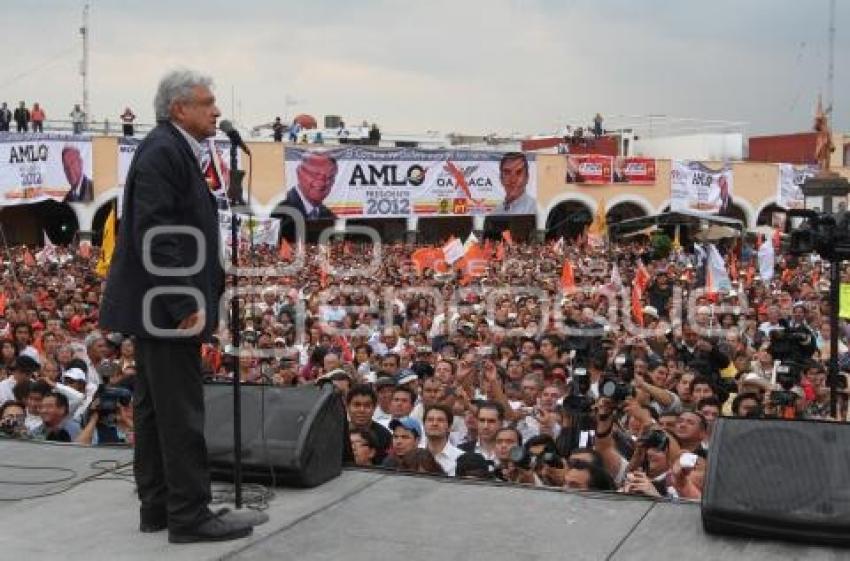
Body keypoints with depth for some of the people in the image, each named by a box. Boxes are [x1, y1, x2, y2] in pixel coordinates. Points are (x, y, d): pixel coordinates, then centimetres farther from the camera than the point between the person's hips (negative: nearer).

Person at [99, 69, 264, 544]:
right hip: (169, 306, -11)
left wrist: (212, 286, 16)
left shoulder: (175, 150, 17)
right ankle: (190, 514, 2)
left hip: (160, 307, 11)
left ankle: (158, 506, 22)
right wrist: (185, 304, -23)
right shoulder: (162, 151, -15)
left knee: (156, 409, 14)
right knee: (181, 412, -5)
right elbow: (155, 235, -23)